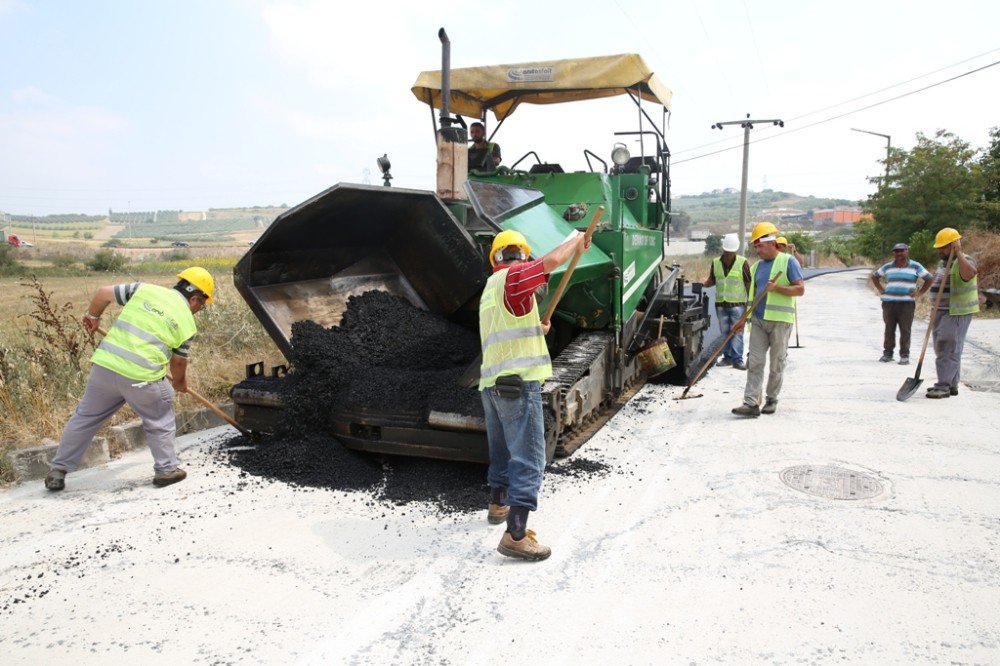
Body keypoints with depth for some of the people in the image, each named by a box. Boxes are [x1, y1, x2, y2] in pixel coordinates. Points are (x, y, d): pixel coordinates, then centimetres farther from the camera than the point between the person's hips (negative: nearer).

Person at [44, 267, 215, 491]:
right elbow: (178, 363, 9)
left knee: (85, 417, 21)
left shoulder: (144, 289, 9)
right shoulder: (187, 323, 1)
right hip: (142, 378, -4)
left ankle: (58, 471, 30)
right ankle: (166, 470, 24)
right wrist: (180, 383, 29)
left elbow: (103, 293, 13)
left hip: (105, 365, 4)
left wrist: (92, 316, 33)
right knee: (159, 423, 18)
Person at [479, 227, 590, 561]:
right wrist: (576, 239, -6)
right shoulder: (512, 277, -6)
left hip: (492, 383, 9)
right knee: (529, 459, -9)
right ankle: (516, 536, -13)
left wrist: (535, 329, 46)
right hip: (518, 382, -9)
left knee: (502, 450, 25)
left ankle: (498, 505, 42)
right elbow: (551, 261, -23)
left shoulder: (490, 287, 22)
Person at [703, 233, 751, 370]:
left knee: (737, 332, -3)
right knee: (725, 332, 9)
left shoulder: (742, 262, -5)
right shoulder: (716, 262, 5)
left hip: (737, 303, -4)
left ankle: (737, 359, 0)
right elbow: (712, 280, 16)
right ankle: (727, 357, 19)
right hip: (721, 303, 4)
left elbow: (748, 283, -3)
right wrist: (702, 285, -4)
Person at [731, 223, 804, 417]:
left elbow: (800, 289, -8)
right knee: (754, 361, -3)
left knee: (777, 364, 5)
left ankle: (772, 400, 18)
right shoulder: (757, 266, 16)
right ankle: (751, 403, -4)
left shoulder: (788, 261, -2)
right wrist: (743, 319, 17)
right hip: (758, 320, 5)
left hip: (780, 320, -5)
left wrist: (776, 288, -19)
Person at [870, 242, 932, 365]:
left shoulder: (915, 266, 4)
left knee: (905, 330, -3)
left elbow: (929, 279, 7)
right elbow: (874, 276, 23)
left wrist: (919, 293, -1)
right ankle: (887, 353, 13)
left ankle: (904, 355, 3)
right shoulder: (888, 267, 12)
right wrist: (880, 290, 13)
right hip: (889, 303, 2)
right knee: (889, 329, 5)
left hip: (906, 303, -2)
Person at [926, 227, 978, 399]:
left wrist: (958, 252, -31)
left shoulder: (964, 262, -12)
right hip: (942, 312, 9)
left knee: (949, 349, -10)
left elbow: (970, 272, -38)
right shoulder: (943, 264, 17)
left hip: (957, 314, -9)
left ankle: (944, 386, -9)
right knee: (942, 348, 11)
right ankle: (951, 385, 20)